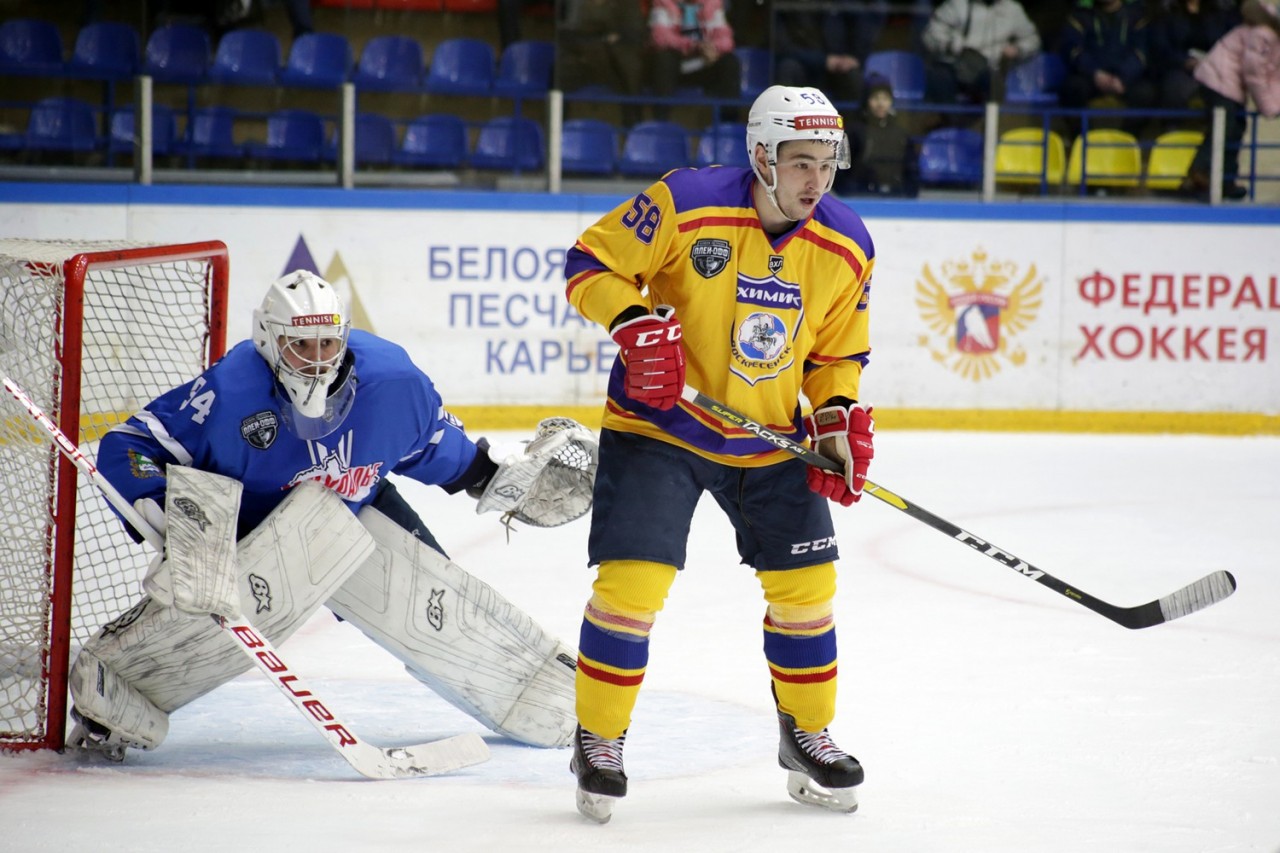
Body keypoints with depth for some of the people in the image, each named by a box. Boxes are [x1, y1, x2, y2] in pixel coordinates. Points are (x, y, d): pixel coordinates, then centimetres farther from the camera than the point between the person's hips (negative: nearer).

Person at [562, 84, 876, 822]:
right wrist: (635, 322, -28)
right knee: (634, 577, -13)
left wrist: (838, 417, -7)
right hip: (659, 423, -4)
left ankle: (808, 738, 25)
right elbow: (591, 263, -12)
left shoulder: (846, 248, -4)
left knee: (805, 581, 4)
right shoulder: (686, 206, -20)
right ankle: (599, 742, 5)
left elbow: (838, 352, 9)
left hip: (770, 436, 4)